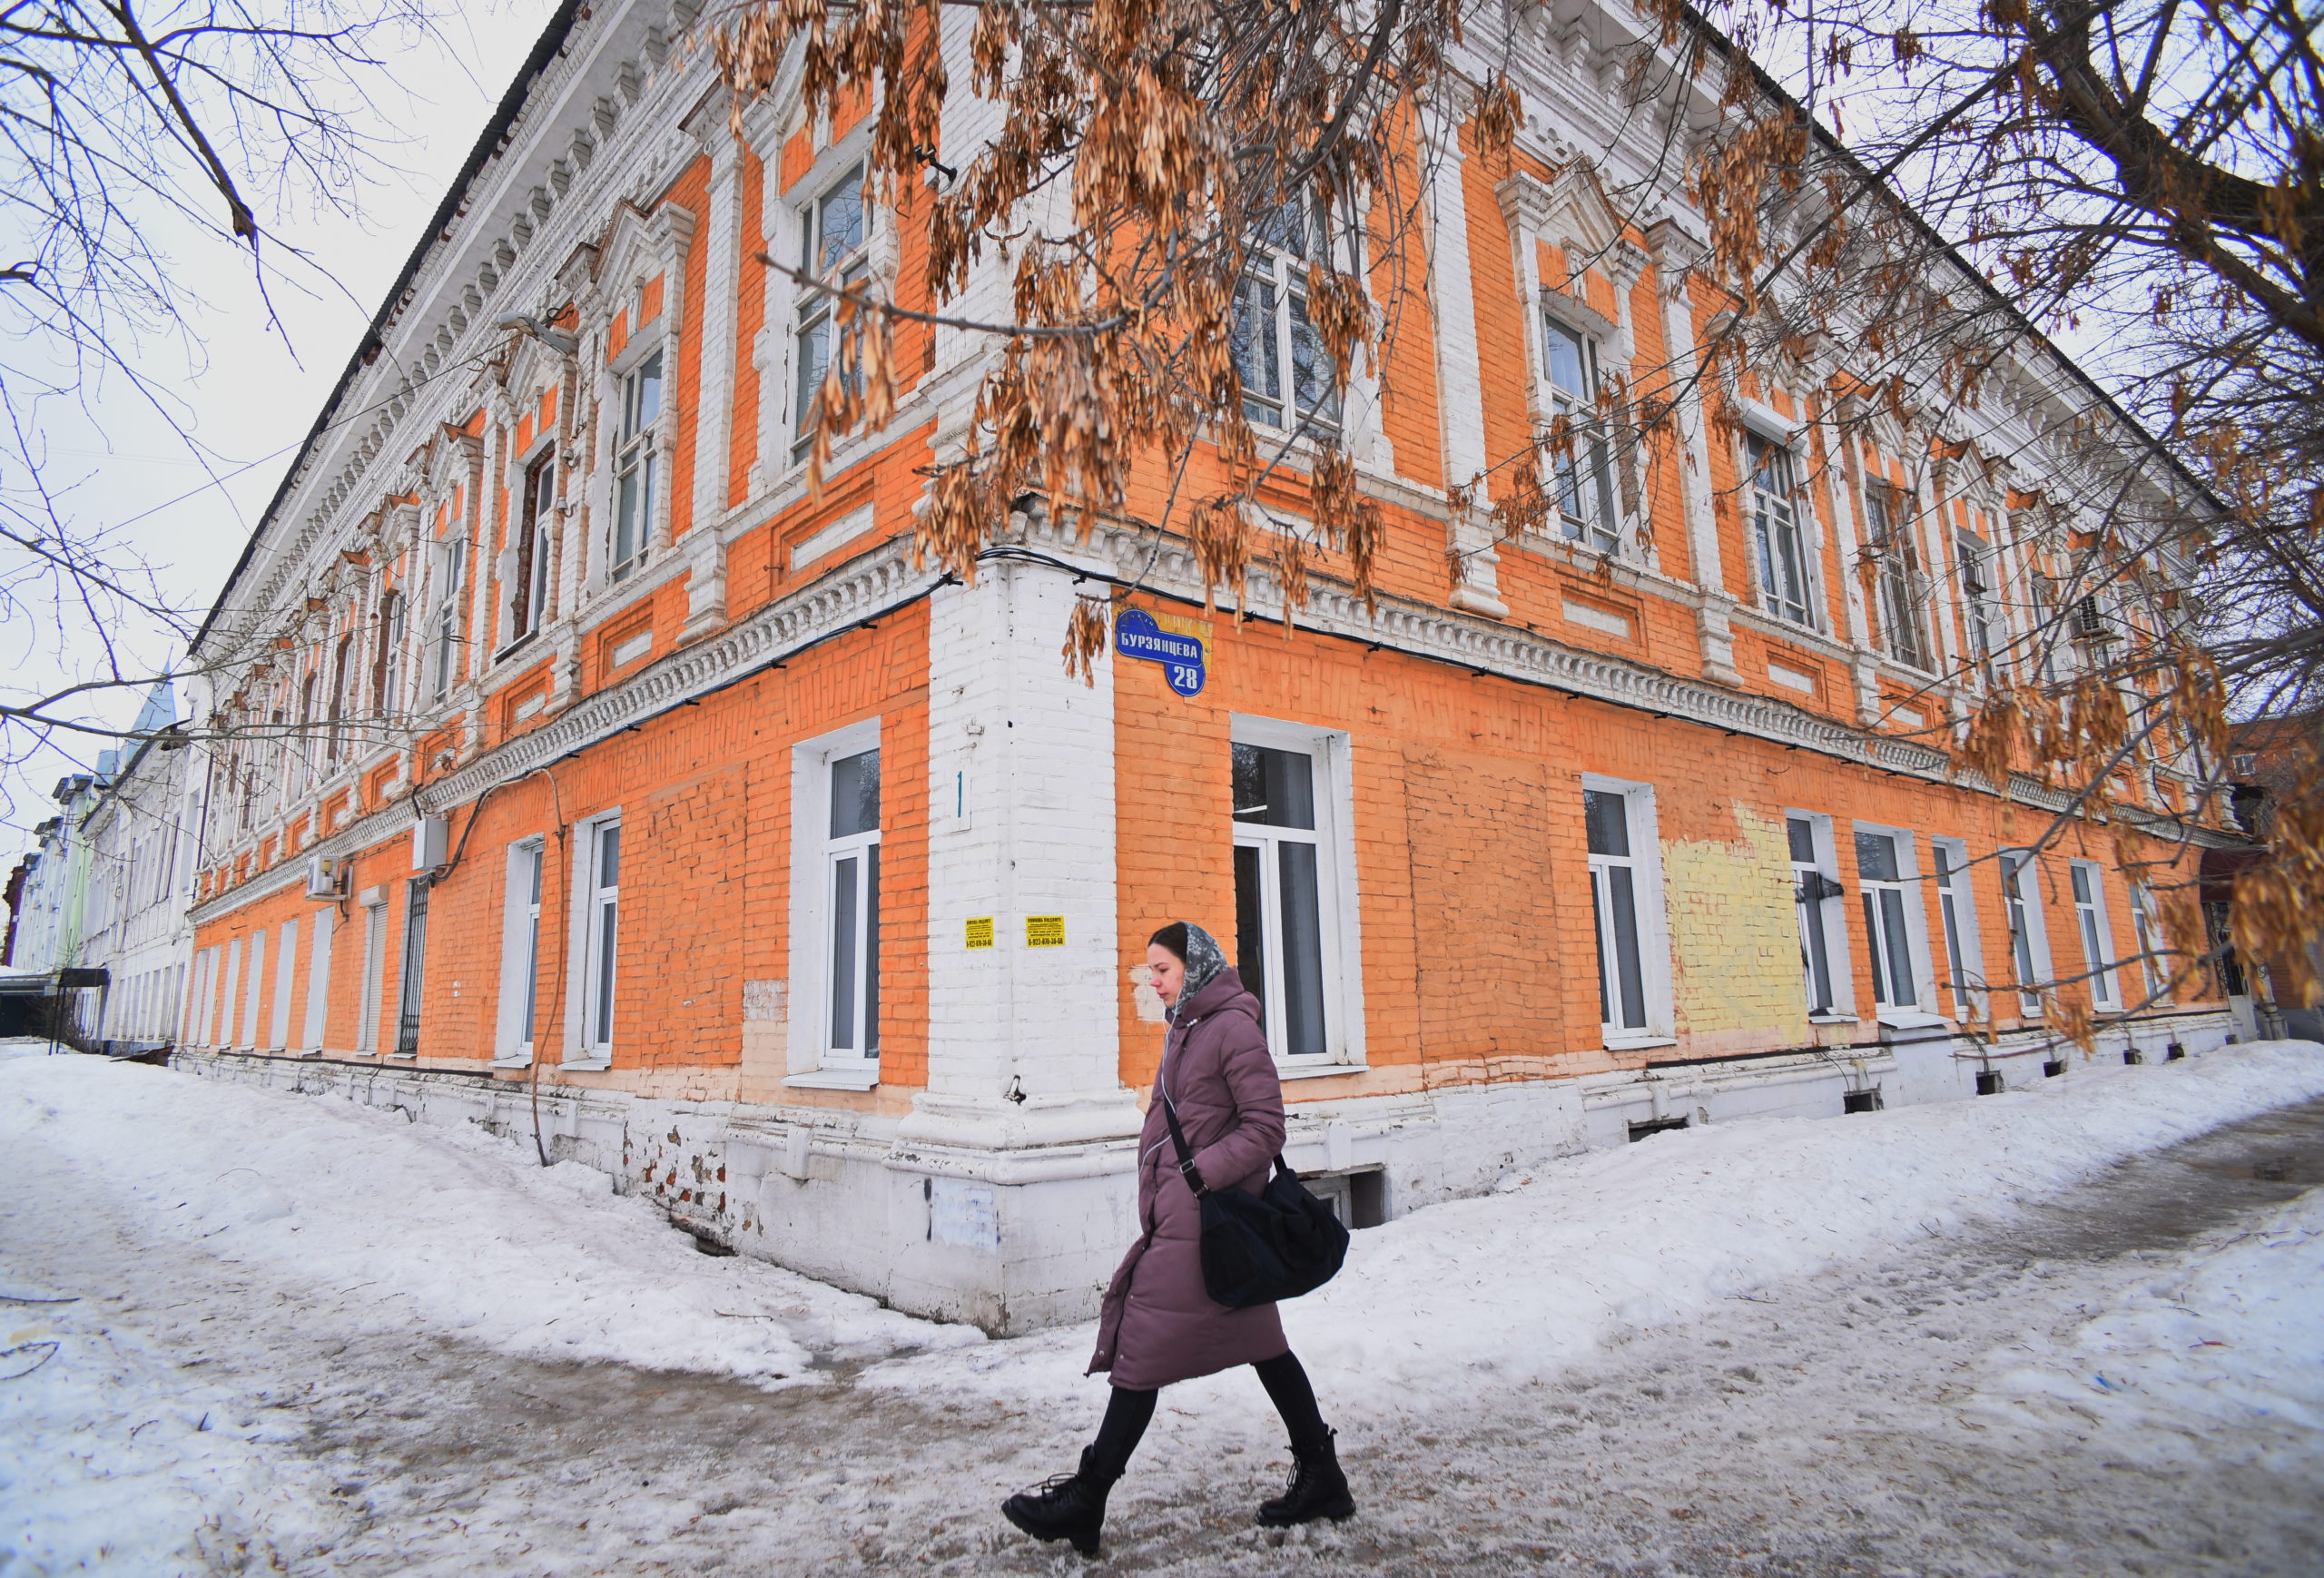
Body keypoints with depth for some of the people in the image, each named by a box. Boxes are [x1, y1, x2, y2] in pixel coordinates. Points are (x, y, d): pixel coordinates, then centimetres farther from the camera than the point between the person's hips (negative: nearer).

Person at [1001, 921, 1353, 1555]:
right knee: (1259, 1341, 14)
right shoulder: (1188, 1027, 13)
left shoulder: (1233, 1027, -15)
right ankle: (1321, 1478, 25)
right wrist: (1159, 1199, 16)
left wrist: (1198, 1173, -22)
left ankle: (1084, 1501, 11)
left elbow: (1265, 1126, -17)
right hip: (1180, 1214, 9)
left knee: (1142, 1351, -1)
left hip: (1201, 1219, -9)